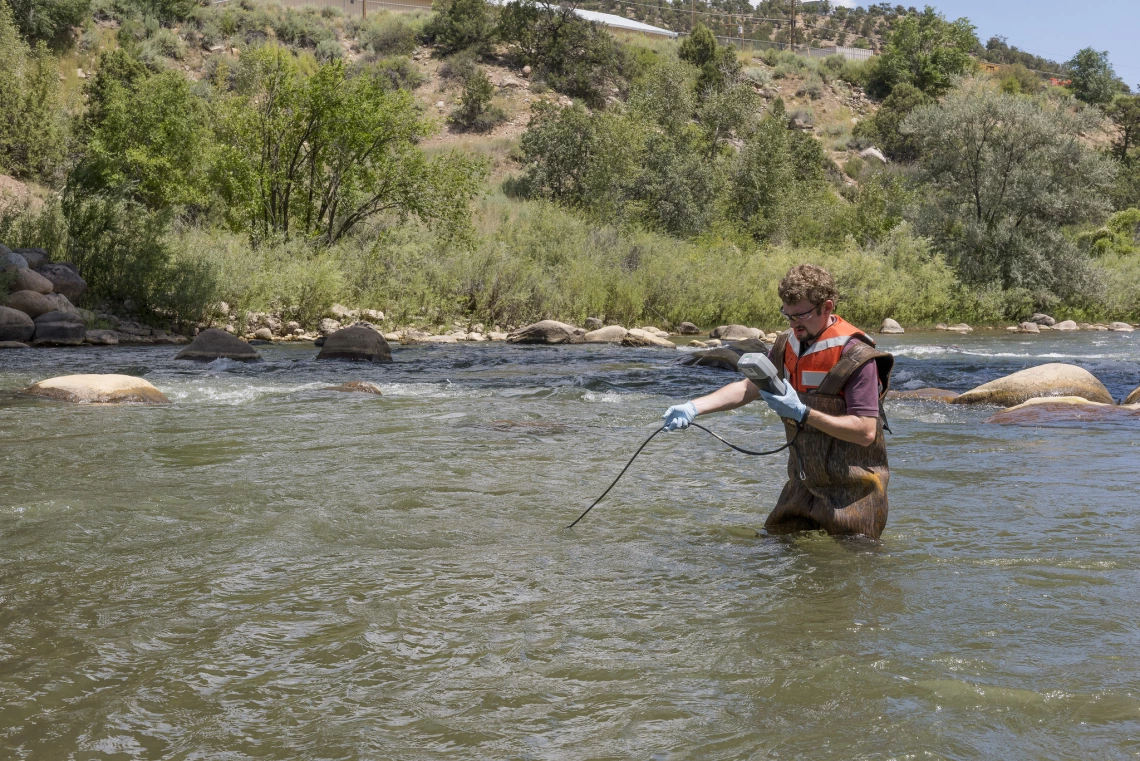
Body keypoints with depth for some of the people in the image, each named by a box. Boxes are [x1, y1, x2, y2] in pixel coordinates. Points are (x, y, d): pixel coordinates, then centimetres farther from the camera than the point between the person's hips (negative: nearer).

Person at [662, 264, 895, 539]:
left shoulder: (856, 357, -20)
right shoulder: (788, 345, 3)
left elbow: (866, 432, -24)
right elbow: (748, 388, 6)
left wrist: (802, 413, -30)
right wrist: (694, 407, -7)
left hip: (852, 492, -7)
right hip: (804, 484, 7)